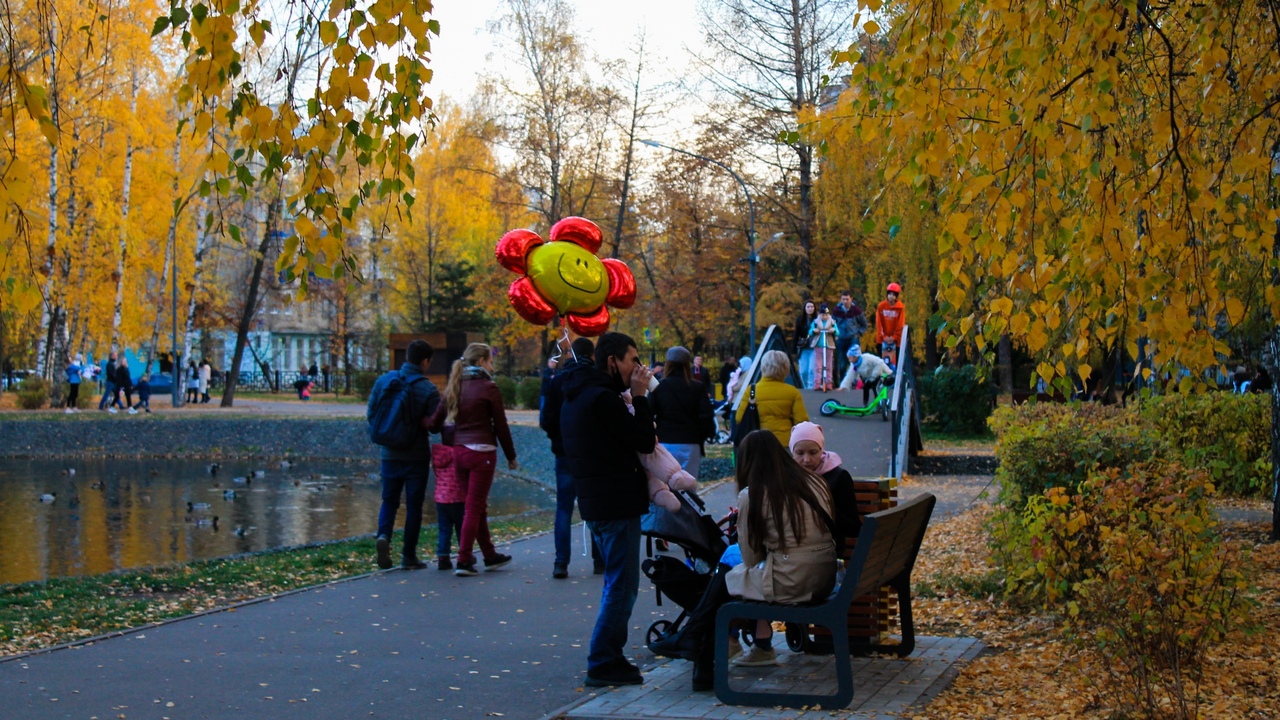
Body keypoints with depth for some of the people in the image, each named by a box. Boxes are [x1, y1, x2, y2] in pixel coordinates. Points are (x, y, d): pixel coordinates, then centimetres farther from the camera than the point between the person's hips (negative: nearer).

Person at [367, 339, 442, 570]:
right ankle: (409, 555, 9)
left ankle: (384, 535, -13)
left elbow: (371, 415, 2)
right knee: (414, 504, 7)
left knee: (389, 500, 14)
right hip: (417, 454, -3)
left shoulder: (384, 381, -1)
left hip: (390, 453, 3)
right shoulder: (429, 389, -12)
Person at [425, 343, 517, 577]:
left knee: (478, 505, 17)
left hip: (459, 451, 6)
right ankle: (463, 561, -3)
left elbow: (434, 422, 4)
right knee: (474, 508, -2)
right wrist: (511, 456, 3)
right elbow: (500, 426, -5)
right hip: (482, 452, -6)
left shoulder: (454, 387, 9)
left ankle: (490, 555, 28)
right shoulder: (488, 388, -8)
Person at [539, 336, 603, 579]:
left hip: (566, 452, 0)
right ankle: (600, 561, 11)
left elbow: (545, 420, -4)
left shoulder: (557, 381, -3)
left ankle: (561, 563, -4)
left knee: (564, 508, 4)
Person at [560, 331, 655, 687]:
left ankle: (609, 658, 25)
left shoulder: (577, 396, 15)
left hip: (595, 501, 11)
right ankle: (603, 663, -2)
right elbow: (645, 441, -16)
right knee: (622, 585, -5)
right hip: (617, 504, -11)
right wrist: (640, 397, -10)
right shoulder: (602, 398, -18)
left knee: (617, 582, 19)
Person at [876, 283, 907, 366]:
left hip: (895, 338, -1)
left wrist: (894, 337, -9)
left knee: (894, 358, -4)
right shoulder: (881, 306, -3)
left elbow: (901, 324, -5)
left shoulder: (900, 307, -6)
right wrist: (883, 336, -7)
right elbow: (878, 323, -1)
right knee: (883, 357, 2)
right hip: (883, 338, 1)